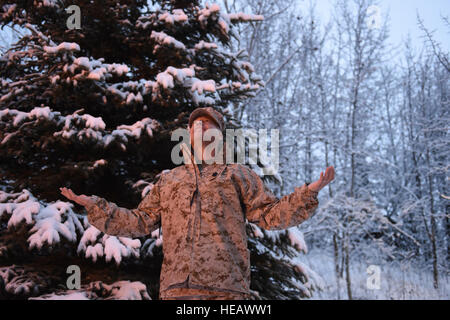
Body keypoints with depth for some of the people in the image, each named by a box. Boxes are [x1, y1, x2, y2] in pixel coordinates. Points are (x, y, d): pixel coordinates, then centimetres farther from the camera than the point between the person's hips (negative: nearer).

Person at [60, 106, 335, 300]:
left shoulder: (238, 174, 19)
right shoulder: (168, 179, 27)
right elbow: (139, 222, 22)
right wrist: (93, 205, 15)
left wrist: (310, 192, -2)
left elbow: (270, 215, 11)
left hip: (225, 287, -2)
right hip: (176, 287, 2)